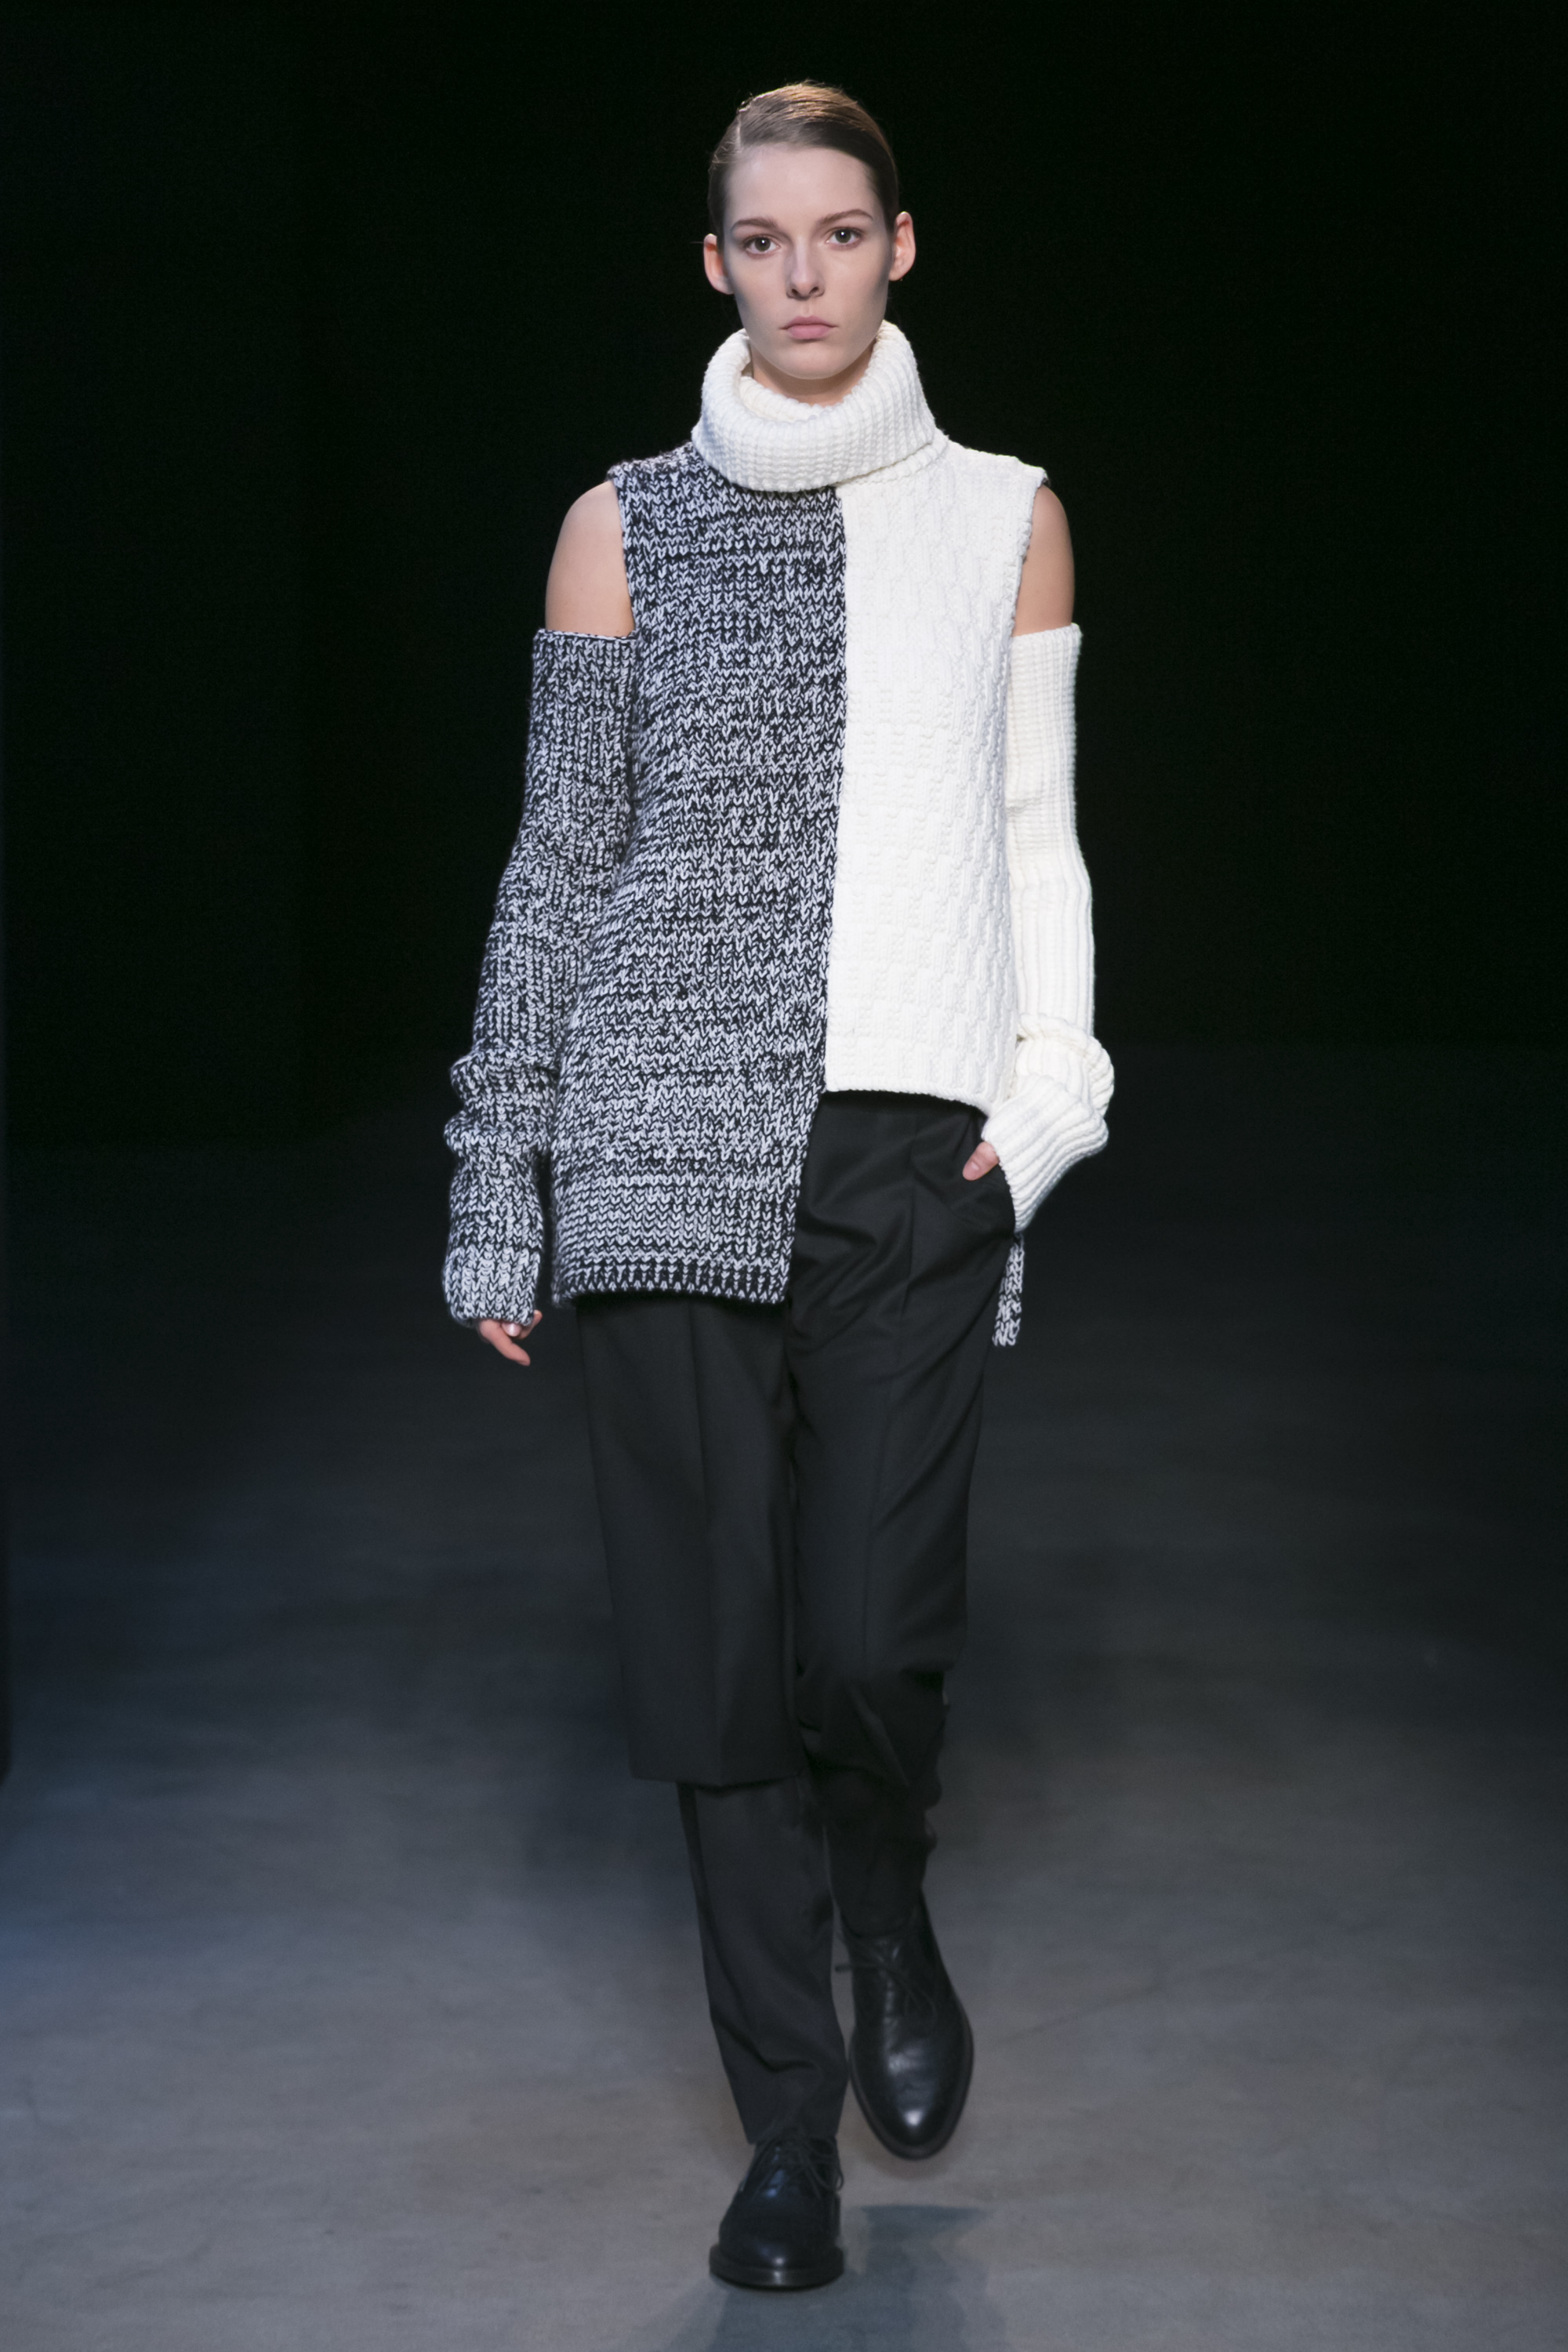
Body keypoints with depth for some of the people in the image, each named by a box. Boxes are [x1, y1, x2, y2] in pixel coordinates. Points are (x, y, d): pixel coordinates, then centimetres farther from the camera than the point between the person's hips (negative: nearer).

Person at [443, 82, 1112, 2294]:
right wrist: (499, 1196, 5)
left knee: (875, 1634, -9)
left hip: (913, 1149, 0)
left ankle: (892, 1919, 25)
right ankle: (791, 2124, 14)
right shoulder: (627, 527, 8)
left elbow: (1037, 835, 15)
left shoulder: (1003, 516, 12)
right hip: (671, 1146, 0)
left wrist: (1049, 1081, -1)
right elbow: (559, 862, 8)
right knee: (720, 1643, 1)